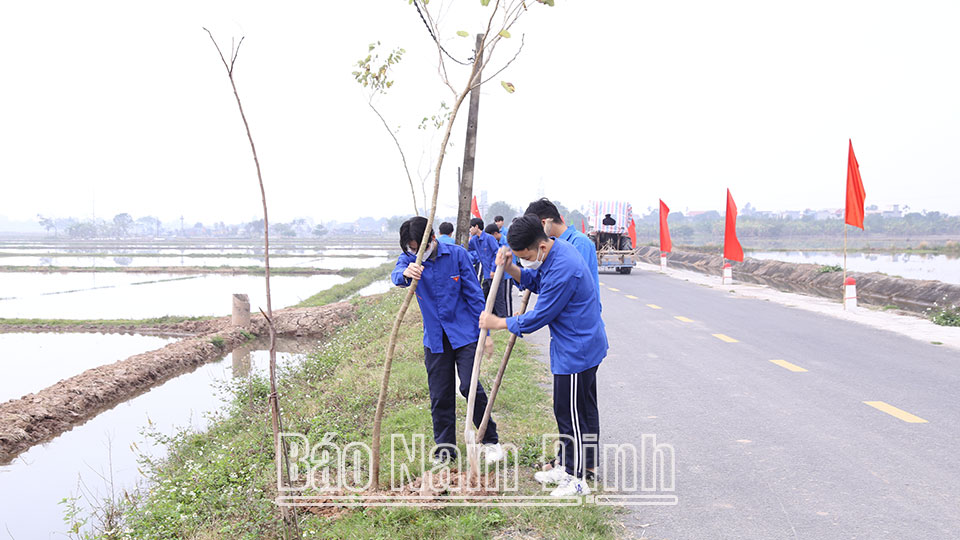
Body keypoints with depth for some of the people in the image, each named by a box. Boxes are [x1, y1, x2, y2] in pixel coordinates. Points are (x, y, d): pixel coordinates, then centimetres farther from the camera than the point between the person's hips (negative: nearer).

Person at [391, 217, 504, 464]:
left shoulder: (456, 254, -8)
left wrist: (485, 332, -4)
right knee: (439, 395, 7)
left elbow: (474, 293, -3)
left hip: (464, 333, -3)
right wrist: (405, 273, -52)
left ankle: (490, 440, 8)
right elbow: (396, 275, -27)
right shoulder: (409, 258, -2)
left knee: (470, 386, -11)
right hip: (434, 338, 3)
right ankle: (445, 446, 22)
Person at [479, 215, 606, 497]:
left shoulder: (562, 269, -29)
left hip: (576, 350, -10)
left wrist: (498, 323, -11)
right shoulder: (556, 250, 3)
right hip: (585, 344, 10)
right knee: (583, 408, 19)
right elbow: (534, 281, 16)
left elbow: (539, 317, -22)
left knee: (570, 412, -1)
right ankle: (569, 466, 32)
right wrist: (510, 268, -4)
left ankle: (577, 479, 9)